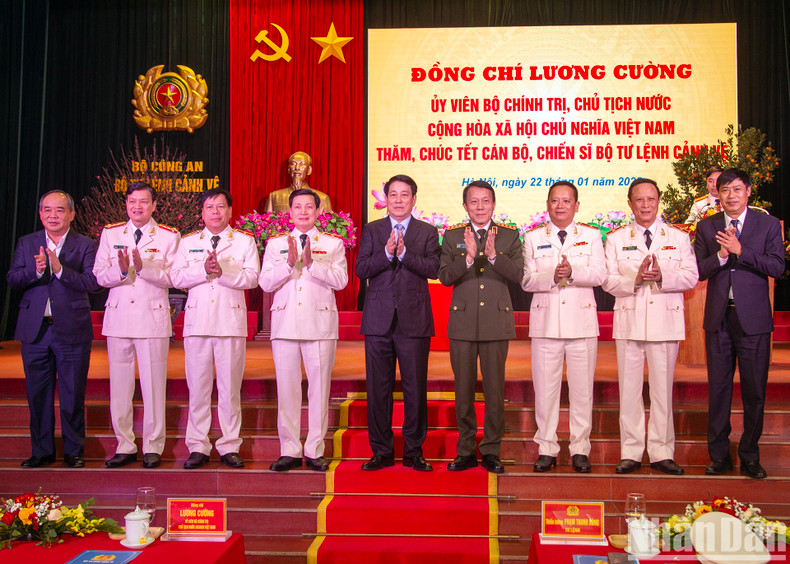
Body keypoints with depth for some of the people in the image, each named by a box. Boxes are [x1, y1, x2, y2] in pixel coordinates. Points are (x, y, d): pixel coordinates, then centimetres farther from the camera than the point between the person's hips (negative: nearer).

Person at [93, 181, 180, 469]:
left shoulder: (169, 236, 4)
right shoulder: (110, 234, 11)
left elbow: (171, 278, -5)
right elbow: (100, 276, 5)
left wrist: (143, 267, -20)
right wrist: (121, 270, -15)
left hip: (153, 318, -3)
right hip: (118, 317, 3)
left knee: (154, 384, 0)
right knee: (119, 385, 5)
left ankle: (152, 447, 11)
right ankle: (125, 446, 17)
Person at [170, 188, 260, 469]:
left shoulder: (245, 241, 9)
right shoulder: (188, 242, 15)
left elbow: (251, 278, -4)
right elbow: (176, 277, 2)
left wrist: (222, 270, -17)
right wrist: (204, 269, -13)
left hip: (231, 322, -1)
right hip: (197, 321, 2)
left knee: (230, 386, 0)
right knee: (198, 386, 2)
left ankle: (229, 447, 10)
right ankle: (198, 447, 12)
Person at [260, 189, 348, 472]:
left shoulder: (334, 244, 9)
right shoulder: (275, 244, 13)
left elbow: (341, 280, -6)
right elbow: (265, 282, 2)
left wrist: (311, 263, -17)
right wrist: (290, 262, -12)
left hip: (320, 325, -1)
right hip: (285, 325, 1)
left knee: (320, 388, 0)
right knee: (287, 388, 2)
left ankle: (315, 451, 10)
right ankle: (290, 451, 12)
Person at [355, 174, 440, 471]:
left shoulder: (427, 232, 8)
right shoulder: (372, 230, 11)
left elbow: (432, 269, -6)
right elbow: (361, 269, 0)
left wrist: (404, 253, -19)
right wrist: (387, 252, -15)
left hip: (414, 321, -1)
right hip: (379, 320, 1)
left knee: (415, 388, 2)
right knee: (378, 388, 5)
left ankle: (413, 451, 14)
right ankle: (381, 451, 16)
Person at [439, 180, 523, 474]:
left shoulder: (509, 235, 5)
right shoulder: (452, 236, 7)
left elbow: (518, 274, -6)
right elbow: (444, 276, -4)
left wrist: (493, 254, -21)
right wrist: (469, 256, -19)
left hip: (496, 321, 0)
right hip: (462, 323, 1)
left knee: (495, 389, 3)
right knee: (463, 389, 6)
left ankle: (491, 450, 15)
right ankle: (466, 450, 18)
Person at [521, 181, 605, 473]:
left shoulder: (591, 236, 9)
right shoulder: (533, 238, 10)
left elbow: (599, 274, -4)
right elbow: (527, 280, 0)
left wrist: (573, 271, -22)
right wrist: (552, 276, -18)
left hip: (582, 322, 0)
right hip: (545, 323, 0)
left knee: (582, 389, 4)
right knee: (545, 388, 3)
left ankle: (579, 449, 15)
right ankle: (546, 449, 14)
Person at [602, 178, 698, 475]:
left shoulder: (679, 238, 10)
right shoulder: (616, 239, 9)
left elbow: (691, 276, 0)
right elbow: (607, 280, 0)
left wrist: (662, 276, -18)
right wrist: (634, 279, -18)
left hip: (666, 320, 0)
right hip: (629, 321, 0)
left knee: (662, 388, 3)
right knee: (629, 388, 2)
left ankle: (661, 453, 12)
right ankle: (631, 453, 11)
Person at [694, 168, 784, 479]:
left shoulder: (768, 225, 3)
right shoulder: (706, 227, 8)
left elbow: (777, 267, -7)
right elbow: (698, 271, 3)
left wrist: (739, 250, -16)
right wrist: (720, 256, -15)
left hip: (753, 319, -1)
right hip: (718, 318, 2)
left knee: (755, 390, 3)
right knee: (718, 388, 6)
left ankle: (750, 456, 16)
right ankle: (719, 454, 17)